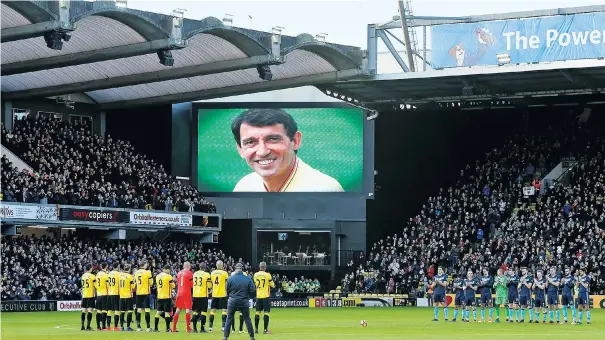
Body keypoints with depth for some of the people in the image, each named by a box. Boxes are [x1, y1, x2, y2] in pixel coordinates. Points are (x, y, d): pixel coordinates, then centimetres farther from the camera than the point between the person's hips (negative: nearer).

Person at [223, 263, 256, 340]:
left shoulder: (230, 279, -7)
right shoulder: (247, 279, -6)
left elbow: (227, 291, 3)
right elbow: (253, 290, -3)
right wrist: (249, 297, 17)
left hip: (233, 301, 0)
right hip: (244, 302, 0)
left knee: (229, 319, 9)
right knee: (247, 319, 10)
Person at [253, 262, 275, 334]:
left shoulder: (255, 275, 2)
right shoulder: (267, 275, -10)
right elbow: (272, 285, -3)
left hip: (258, 296, 4)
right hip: (266, 295, -4)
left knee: (258, 312, 11)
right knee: (266, 312, -2)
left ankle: (256, 329, 12)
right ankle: (265, 330, -6)